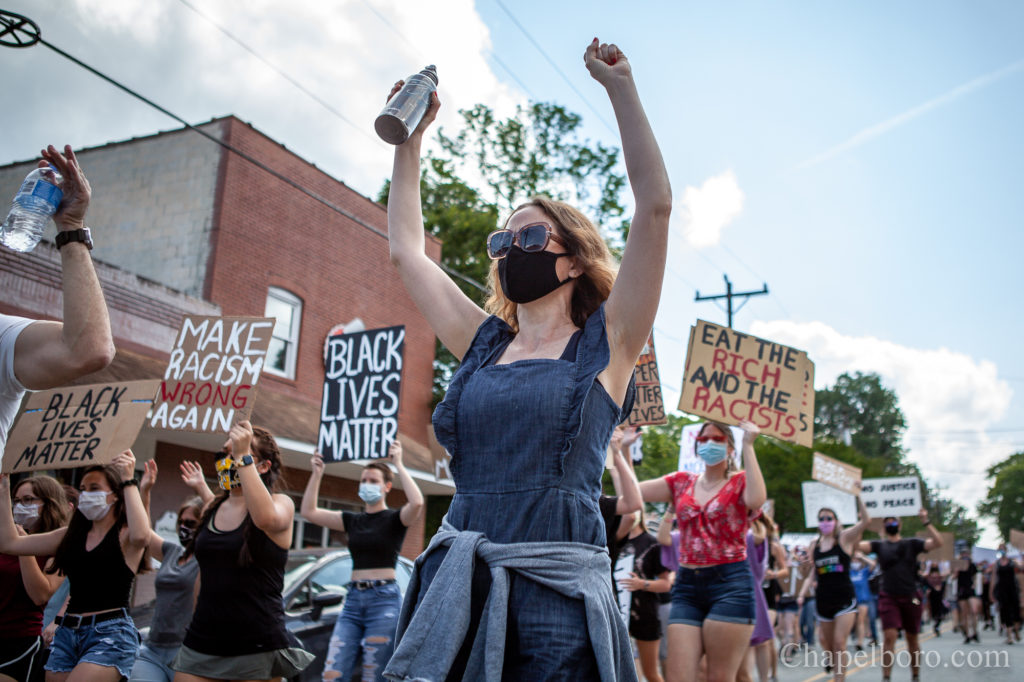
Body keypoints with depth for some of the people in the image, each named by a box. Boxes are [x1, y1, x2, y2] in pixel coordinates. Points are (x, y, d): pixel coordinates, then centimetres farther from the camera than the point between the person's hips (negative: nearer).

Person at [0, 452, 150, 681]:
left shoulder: (125, 536, -4)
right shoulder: (72, 534, 14)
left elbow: (140, 534, -30)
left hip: (111, 635, -7)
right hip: (67, 634, 7)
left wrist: (129, 481, -23)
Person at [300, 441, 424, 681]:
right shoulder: (353, 520, 15)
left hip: (385, 600, -5)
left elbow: (417, 503, -23)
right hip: (353, 600, 5)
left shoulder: (395, 519, 0)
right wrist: (317, 472, 3)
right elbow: (309, 511, 9)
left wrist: (398, 464, -17)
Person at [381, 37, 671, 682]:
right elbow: (406, 250, 21)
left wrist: (621, 87, -1)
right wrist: (409, 140, 25)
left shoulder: (606, 344, 3)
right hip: (457, 586, 4)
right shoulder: (486, 343, 14)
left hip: (556, 591, -4)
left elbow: (656, 205, -5)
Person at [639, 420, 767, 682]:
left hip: (729, 583, -3)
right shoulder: (681, 482, 14)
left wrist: (748, 445, -16)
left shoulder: (740, 482, 5)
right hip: (687, 585, 3)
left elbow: (756, 500, -21)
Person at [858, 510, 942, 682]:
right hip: (888, 597, -1)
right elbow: (856, 545, -12)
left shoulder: (912, 543, 5)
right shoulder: (879, 545, 4)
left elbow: (938, 543, -7)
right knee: (889, 637, -13)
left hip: (911, 597, 1)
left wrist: (926, 522, -14)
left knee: (912, 638, 13)